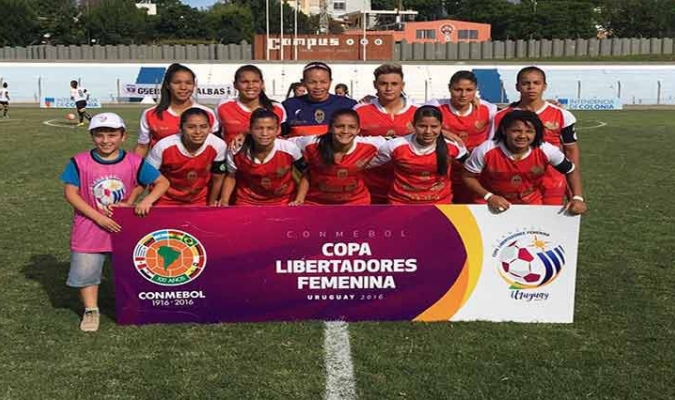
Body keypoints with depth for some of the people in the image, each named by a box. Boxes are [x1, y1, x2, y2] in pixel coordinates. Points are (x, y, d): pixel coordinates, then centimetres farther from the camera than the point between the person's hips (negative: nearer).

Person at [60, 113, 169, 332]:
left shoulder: (134, 162, -7)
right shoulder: (79, 162, -9)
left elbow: (162, 182, -5)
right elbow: (70, 193, -9)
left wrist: (147, 201, -24)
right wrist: (98, 217, -16)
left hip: (125, 228, 1)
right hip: (90, 228, 0)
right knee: (85, 271, 5)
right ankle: (91, 310, 23)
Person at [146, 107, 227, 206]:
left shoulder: (218, 146, -23)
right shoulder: (163, 147, -26)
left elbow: (217, 179, -6)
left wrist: (211, 205, 4)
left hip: (200, 202, 1)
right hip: (167, 201, -1)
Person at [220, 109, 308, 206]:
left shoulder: (290, 149, -21)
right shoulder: (237, 151, -16)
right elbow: (231, 177, 4)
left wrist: (299, 200, -13)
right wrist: (224, 202, -7)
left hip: (283, 201, 0)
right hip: (247, 202, 0)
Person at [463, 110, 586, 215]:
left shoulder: (546, 151, -19)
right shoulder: (486, 150, -24)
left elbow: (572, 171, -3)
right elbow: (468, 176, -11)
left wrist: (577, 198, -15)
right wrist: (488, 197, -23)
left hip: (531, 205, 2)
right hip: (492, 205, -1)